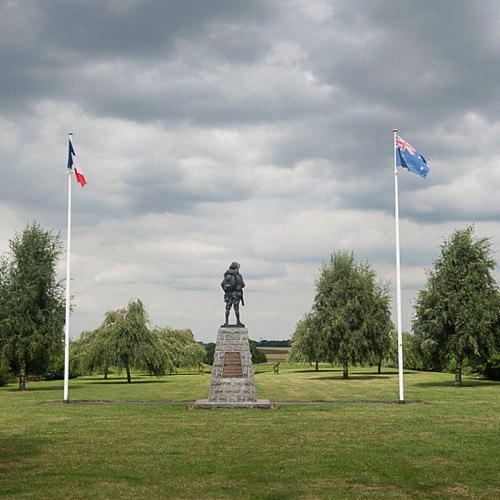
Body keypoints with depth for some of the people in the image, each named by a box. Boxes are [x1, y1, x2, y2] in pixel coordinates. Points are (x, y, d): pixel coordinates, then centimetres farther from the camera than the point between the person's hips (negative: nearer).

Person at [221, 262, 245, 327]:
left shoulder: (227, 275, 7)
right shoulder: (238, 276, -6)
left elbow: (222, 284, 3)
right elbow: (242, 285, -5)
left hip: (228, 294, 4)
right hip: (236, 294, -4)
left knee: (227, 308, 4)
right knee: (236, 308, -2)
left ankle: (226, 322, 0)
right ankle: (238, 322, 0)